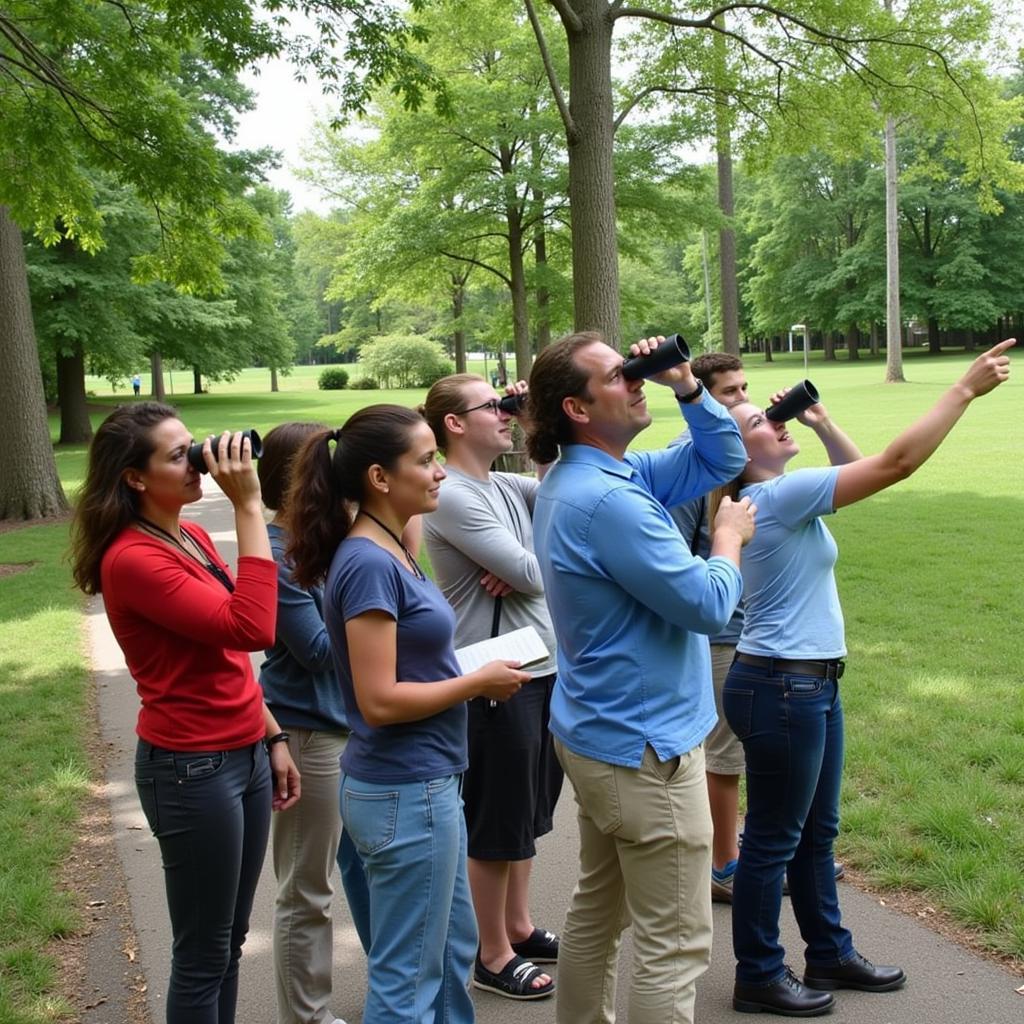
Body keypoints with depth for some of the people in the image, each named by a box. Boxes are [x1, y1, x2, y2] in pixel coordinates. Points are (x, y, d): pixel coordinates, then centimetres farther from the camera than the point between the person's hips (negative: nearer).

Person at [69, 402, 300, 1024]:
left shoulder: (193, 539, 8)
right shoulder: (132, 559, -19)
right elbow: (252, 629, -29)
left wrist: (273, 738, 13)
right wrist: (248, 507, -27)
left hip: (244, 755, 9)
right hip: (191, 769, -9)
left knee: (229, 943, 19)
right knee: (203, 956, 6)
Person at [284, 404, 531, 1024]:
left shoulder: (390, 551, 7)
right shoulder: (368, 565, -21)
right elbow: (380, 701, -23)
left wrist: (473, 672, 3)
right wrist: (478, 683, -14)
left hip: (427, 784, 10)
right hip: (405, 794, -10)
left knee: (455, 948, 23)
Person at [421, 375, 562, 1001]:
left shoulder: (506, 486, 9)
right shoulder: (452, 497, -17)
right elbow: (533, 575, -20)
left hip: (543, 667, 9)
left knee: (529, 811, 21)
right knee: (499, 821, 6)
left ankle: (519, 926, 37)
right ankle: (495, 956, 22)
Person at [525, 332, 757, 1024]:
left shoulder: (600, 475, 8)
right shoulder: (605, 498, -24)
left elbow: (723, 458, 15)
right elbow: (707, 605, -22)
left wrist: (688, 388, -1)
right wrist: (730, 538, -4)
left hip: (599, 736, 11)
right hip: (646, 747, -11)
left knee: (597, 914, 22)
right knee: (676, 944, 0)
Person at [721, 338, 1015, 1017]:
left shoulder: (779, 495, 8)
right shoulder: (780, 495, -21)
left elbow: (864, 472, 24)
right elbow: (896, 463, -23)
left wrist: (822, 424, 11)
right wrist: (966, 389, -18)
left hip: (812, 684, 10)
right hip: (781, 688, -10)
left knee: (817, 831, 21)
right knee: (774, 839, 4)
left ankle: (830, 954, 36)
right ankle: (759, 979, 18)